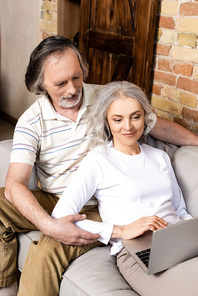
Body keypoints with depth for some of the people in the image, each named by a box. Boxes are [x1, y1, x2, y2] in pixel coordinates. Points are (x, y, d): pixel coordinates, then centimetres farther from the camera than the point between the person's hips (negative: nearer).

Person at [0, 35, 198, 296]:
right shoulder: (31, 121, -6)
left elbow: (159, 126, 11)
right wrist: (49, 225, -31)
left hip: (95, 208, -2)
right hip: (50, 203, 3)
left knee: (48, 250, -31)